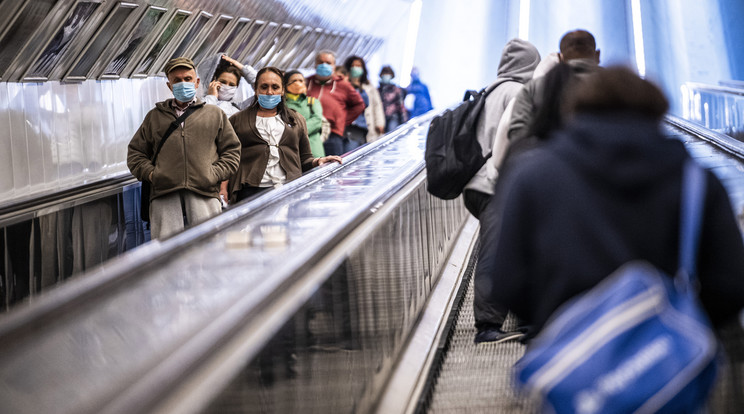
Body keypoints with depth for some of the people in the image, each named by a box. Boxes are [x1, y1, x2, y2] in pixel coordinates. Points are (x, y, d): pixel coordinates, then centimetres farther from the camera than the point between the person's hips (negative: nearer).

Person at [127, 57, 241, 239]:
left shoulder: (215, 114, 22)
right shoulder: (154, 116, 25)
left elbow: (232, 151, 19)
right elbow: (135, 152, 24)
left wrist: (214, 174, 3)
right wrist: (149, 173, 6)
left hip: (203, 192, -1)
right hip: (164, 193, 1)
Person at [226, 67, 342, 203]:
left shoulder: (297, 120, 23)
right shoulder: (237, 120, 17)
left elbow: (304, 158, 24)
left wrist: (316, 162, 2)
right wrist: (223, 190, -2)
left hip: (289, 190, 2)